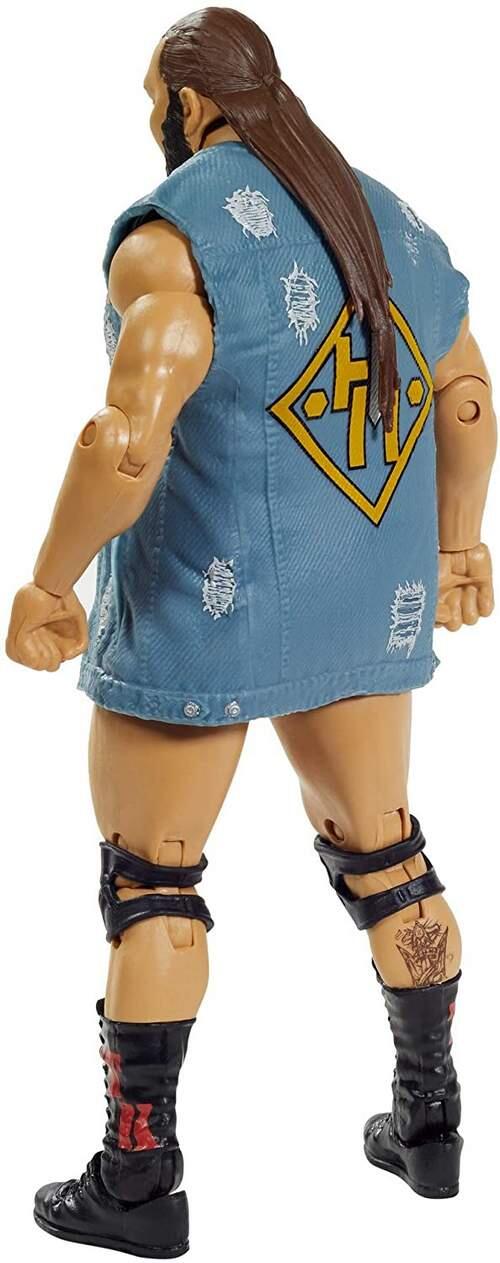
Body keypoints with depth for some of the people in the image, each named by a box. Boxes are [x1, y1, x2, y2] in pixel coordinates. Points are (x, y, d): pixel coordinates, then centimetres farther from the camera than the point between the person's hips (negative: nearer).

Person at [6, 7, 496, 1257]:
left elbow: (126, 439, -25)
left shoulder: (174, 234, -14)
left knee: (148, 878, 6)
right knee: (381, 851, 19)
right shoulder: (388, 218, 10)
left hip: (207, 602, -7)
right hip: (369, 596, 7)